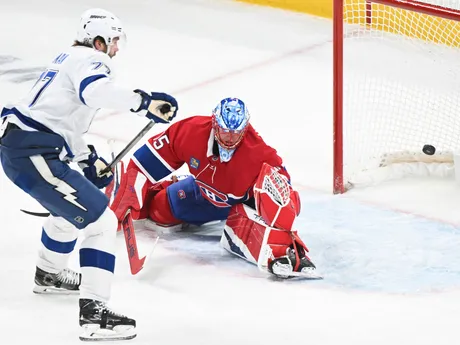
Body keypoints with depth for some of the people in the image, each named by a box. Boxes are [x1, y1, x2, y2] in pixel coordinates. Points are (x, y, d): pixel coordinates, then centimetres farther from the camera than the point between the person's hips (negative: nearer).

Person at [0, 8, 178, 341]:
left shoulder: (69, 58, 24)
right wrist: (144, 102, -32)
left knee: (70, 206, 35)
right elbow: (96, 90, -33)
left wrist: (88, 159, 31)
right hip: (34, 155, -11)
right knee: (101, 221, -10)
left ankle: (49, 274, 55)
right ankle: (94, 313, -17)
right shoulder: (90, 60, -8)